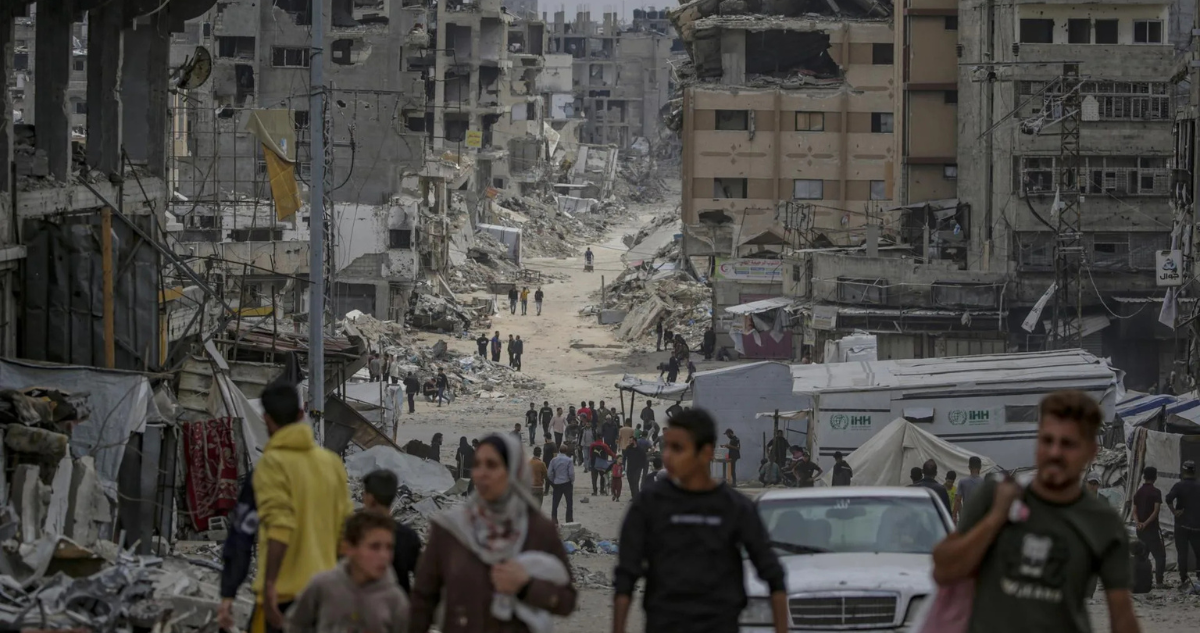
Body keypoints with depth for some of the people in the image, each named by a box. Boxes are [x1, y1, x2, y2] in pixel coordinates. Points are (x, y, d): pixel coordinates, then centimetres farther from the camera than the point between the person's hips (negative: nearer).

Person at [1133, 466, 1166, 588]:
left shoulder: (1138, 493, 11)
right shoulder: (1156, 492, -9)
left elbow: (1134, 511, 5)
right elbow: (1156, 510, -17)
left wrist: (1138, 522, -10)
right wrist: (1146, 523, -17)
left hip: (1140, 529, 6)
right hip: (1152, 528, -6)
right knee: (1160, 555, -3)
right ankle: (1159, 581, -13)